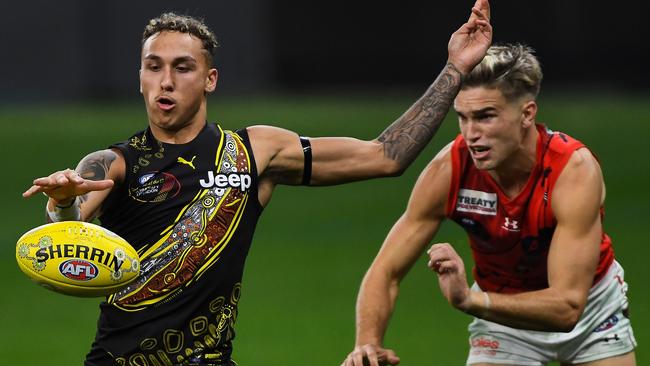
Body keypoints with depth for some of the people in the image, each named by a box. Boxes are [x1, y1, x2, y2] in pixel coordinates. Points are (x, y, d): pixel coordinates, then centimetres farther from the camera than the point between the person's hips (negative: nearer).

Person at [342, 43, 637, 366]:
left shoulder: (575, 171, -34)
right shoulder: (447, 172, -27)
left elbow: (567, 306, -40)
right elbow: (386, 272, -20)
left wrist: (470, 299, -54)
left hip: (592, 309, -1)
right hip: (502, 309, 1)